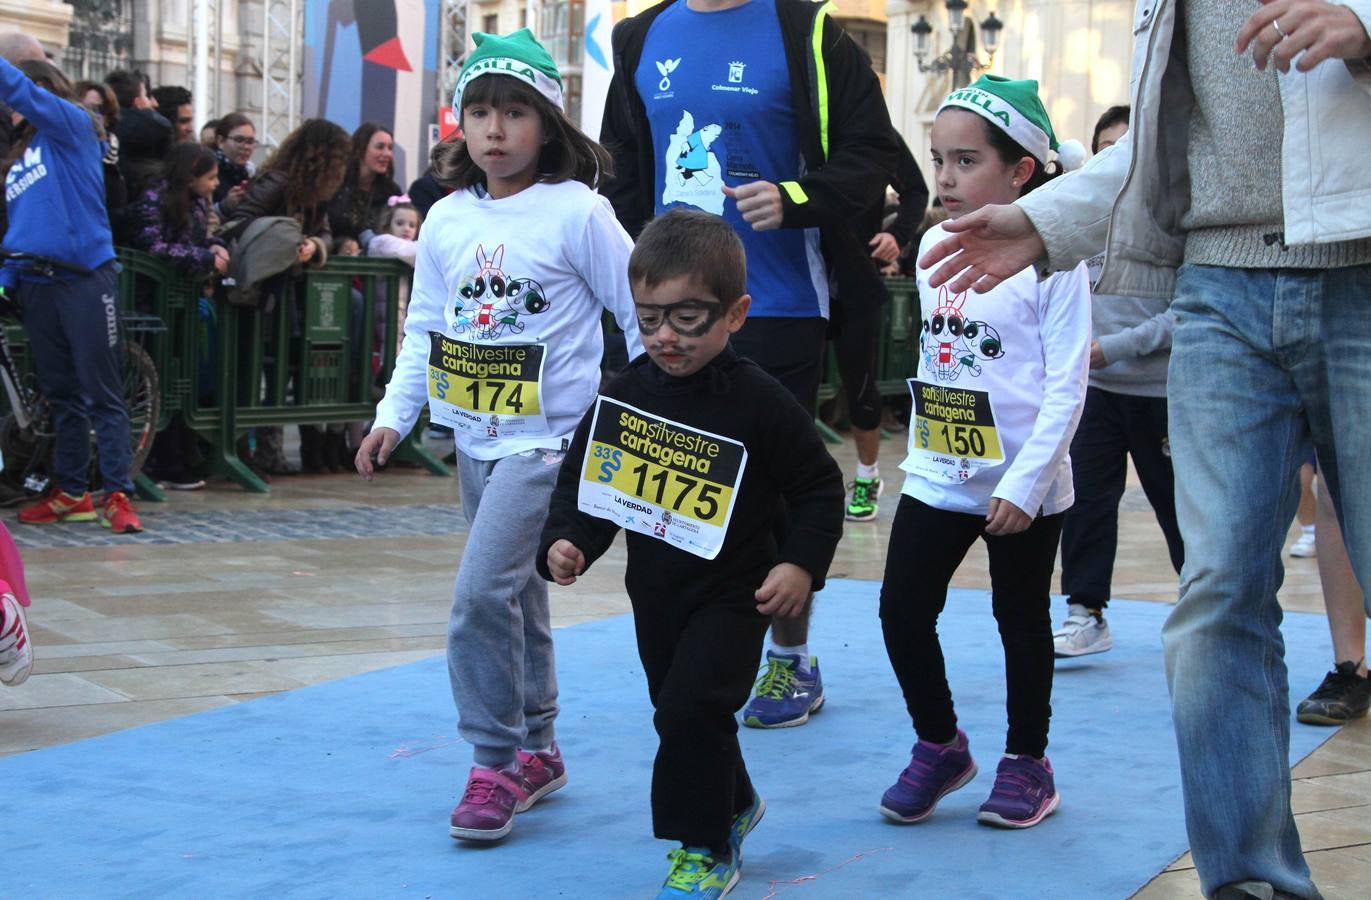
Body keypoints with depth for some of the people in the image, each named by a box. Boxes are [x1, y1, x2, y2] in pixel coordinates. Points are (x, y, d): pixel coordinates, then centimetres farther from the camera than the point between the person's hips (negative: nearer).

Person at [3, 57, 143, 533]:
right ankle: (72, 493, 19)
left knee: (102, 393, -5)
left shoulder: (72, 126, 0)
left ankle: (117, 494, -5)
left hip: (85, 277, -7)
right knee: (60, 394, 12)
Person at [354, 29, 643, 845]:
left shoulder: (577, 212, -11)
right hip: (475, 439, 7)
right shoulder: (448, 219, 5)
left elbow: (642, 315, -6)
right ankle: (538, 750, 31)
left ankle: (497, 763, -4)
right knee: (516, 598, 17)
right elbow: (425, 329, 12)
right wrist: (393, 417, 3)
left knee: (483, 594, -17)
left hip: (546, 438, -6)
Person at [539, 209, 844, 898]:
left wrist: (801, 563, -17)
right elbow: (582, 480, 5)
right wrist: (565, 544, -10)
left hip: (732, 595, -6)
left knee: (691, 709, -15)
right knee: (679, 709, 18)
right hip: (654, 591, 6)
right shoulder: (622, 394, -4)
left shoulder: (759, 402, -16)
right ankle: (734, 804, 44)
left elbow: (819, 489, -8)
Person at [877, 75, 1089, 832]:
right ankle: (939, 746, 23)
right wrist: (920, 452, 15)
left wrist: (1024, 483, -20)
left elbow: (1066, 387, -16)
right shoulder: (935, 246, 5)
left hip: (1023, 489, -5)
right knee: (902, 609, 3)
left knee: (1021, 620, 9)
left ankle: (1026, 763, 25)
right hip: (937, 477, 5)